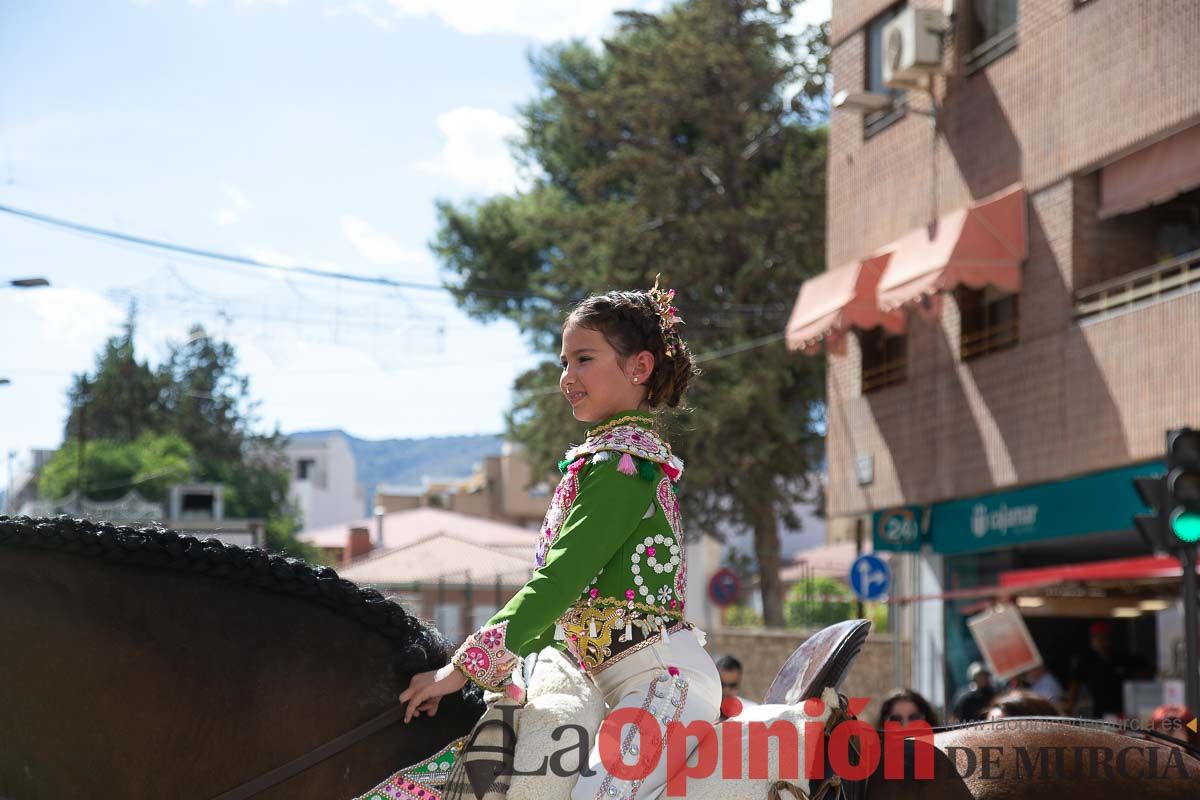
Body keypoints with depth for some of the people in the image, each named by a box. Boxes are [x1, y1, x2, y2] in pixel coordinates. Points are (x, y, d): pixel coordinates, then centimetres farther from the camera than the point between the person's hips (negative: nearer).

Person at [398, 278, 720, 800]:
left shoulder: (622, 458, -10)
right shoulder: (618, 450, 21)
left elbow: (559, 580, -17)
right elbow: (565, 584, 22)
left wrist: (468, 666, -15)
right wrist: (498, 659, 16)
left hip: (661, 675, -11)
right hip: (634, 682, 11)